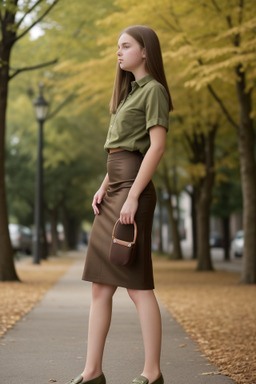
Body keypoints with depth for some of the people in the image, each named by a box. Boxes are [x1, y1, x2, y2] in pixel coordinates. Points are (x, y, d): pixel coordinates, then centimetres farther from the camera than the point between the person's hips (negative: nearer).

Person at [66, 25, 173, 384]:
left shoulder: (153, 90, -4)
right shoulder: (130, 92, 23)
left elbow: (157, 146, -14)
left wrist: (133, 197, -20)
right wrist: (103, 188, 11)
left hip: (134, 188, -9)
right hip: (113, 192, 9)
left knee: (137, 285, -7)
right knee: (100, 286, 5)